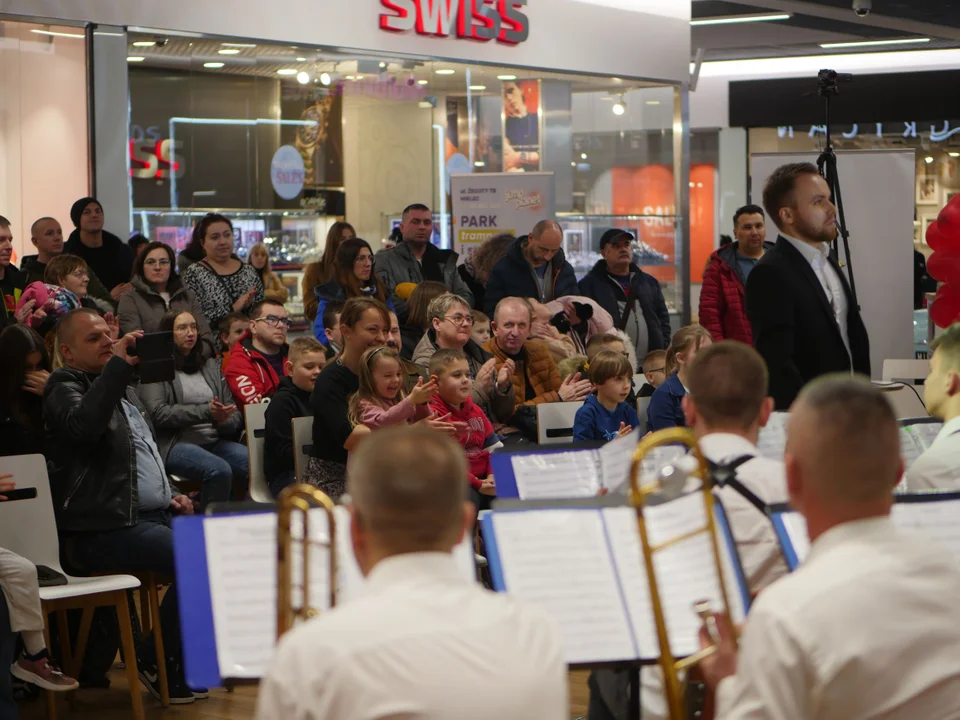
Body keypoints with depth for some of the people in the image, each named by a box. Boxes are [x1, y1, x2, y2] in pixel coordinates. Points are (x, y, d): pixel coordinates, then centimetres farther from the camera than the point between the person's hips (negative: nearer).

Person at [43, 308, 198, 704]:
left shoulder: (122, 389, 26)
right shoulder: (65, 388, -2)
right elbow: (83, 425, -27)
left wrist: (170, 495, 17)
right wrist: (118, 363, -25)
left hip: (155, 516, 9)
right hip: (105, 530, -9)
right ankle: (158, 664, -9)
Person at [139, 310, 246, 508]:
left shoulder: (212, 366, 21)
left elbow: (235, 416, 18)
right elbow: (157, 413, -11)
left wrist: (224, 421, -8)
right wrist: (206, 412, -16)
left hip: (215, 441, 5)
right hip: (175, 444, -5)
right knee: (219, 470, -34)